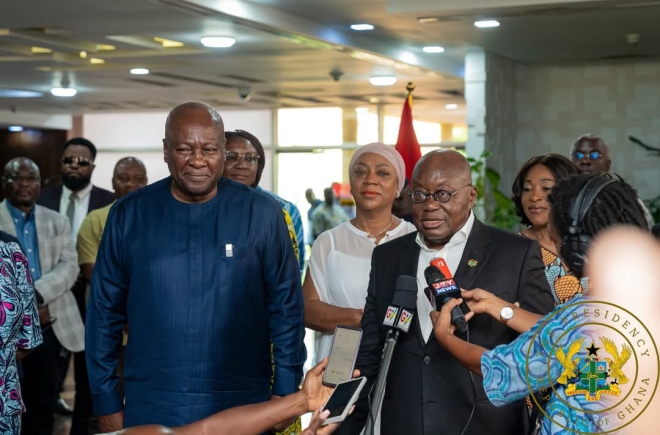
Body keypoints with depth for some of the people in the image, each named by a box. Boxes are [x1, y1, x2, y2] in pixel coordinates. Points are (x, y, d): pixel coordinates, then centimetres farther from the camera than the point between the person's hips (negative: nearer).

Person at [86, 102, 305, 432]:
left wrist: (285, 389, -2)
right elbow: (105, 311, 3)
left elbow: (286, 306, 0)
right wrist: (106, 401, 2)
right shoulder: (129, 215, -1)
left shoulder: (261, 214, -4)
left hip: (243, 406, 0)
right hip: (150, 407, 1)